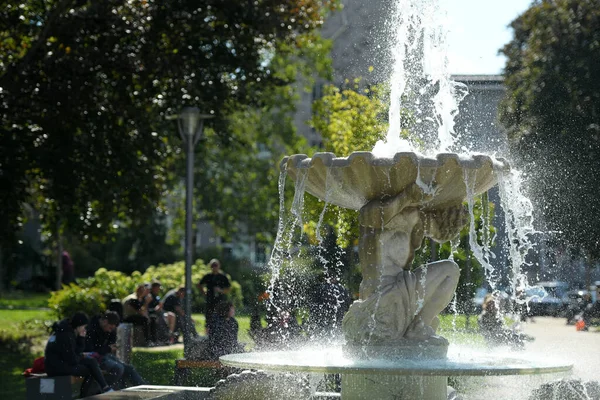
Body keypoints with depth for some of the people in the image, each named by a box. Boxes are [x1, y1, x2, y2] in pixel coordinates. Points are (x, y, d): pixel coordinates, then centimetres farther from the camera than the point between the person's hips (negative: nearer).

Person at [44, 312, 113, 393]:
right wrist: (82, 357, 1)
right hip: (57, 367, -10)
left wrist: (81, 338, 0)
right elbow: (72, 360, -19)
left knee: (91, 360, 11)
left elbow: (77, 352, 14)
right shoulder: (66, 336, -19)